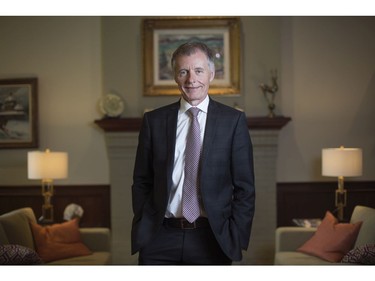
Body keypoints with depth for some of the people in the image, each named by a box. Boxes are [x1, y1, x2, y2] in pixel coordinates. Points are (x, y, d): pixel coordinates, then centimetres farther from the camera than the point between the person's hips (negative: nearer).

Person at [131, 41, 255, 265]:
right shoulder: (154, 120, 5)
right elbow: (141, 182, 10)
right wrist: (142, 228, 2)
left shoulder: (233, 120, 1)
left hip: (211, 240, -1)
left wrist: (236, 238, -6)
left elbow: (245, 187, 1)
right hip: (159, 238, 1)